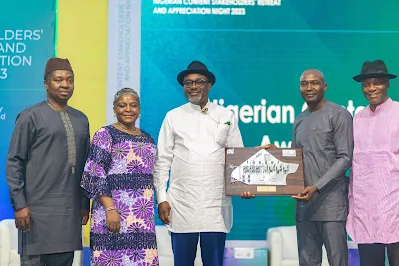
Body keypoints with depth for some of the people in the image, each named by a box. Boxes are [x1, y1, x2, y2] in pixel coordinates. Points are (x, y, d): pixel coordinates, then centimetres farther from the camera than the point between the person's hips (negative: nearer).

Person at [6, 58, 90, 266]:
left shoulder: (81, 120, 14)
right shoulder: (30, 117, -2)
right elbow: (14, 163, -5)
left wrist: (85, 204, 13)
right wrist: (19, 204, -11)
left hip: (70, 211, 5)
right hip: (37, 209, -5)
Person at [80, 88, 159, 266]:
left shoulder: (147, 139, 17)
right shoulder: (105, 135, -2)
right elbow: (95, 177, -9)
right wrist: (110, 209, -18)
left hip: (143, 219, 6)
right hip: (114, 214, -6)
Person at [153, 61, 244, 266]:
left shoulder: (226, 116, 9)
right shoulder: (173, 117, 7)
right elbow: (162, 161, 7)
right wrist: (161, 199, 0)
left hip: (216, 206, 0)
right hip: (181, 206, 0)